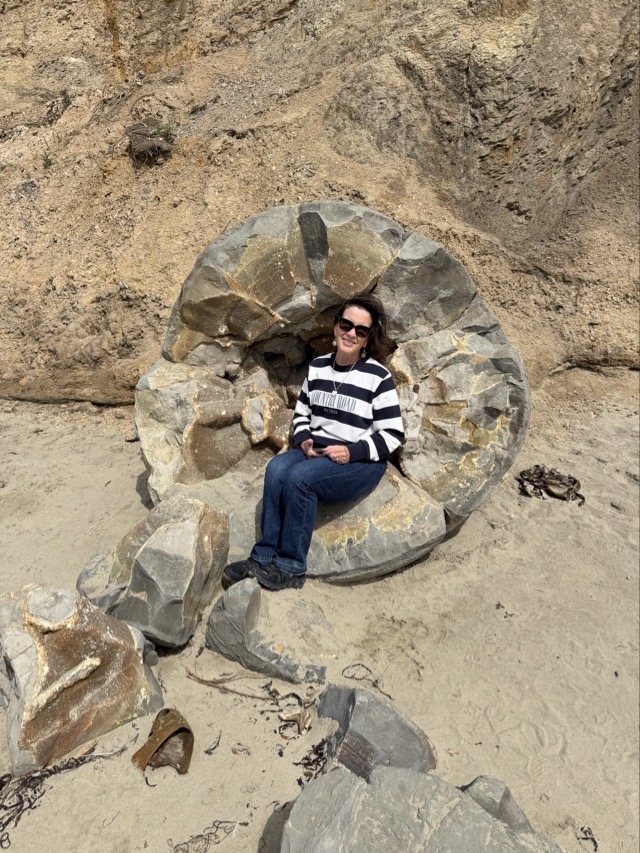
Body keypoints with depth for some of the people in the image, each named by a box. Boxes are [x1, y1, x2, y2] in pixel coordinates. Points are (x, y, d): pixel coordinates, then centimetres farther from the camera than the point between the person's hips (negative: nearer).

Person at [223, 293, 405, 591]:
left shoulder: (378, 377, -8)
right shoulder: (318, 367, 8)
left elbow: (393, 434, -7)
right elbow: (301, 413, 16)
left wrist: (352, 452, -20)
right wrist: (303, 440, -5)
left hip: (361, 462, -5)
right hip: (316, 452, 5)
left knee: (299, 477, -30)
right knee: (277, 468, -26)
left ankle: (291, 567, -16)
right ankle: (264, 557, -18)